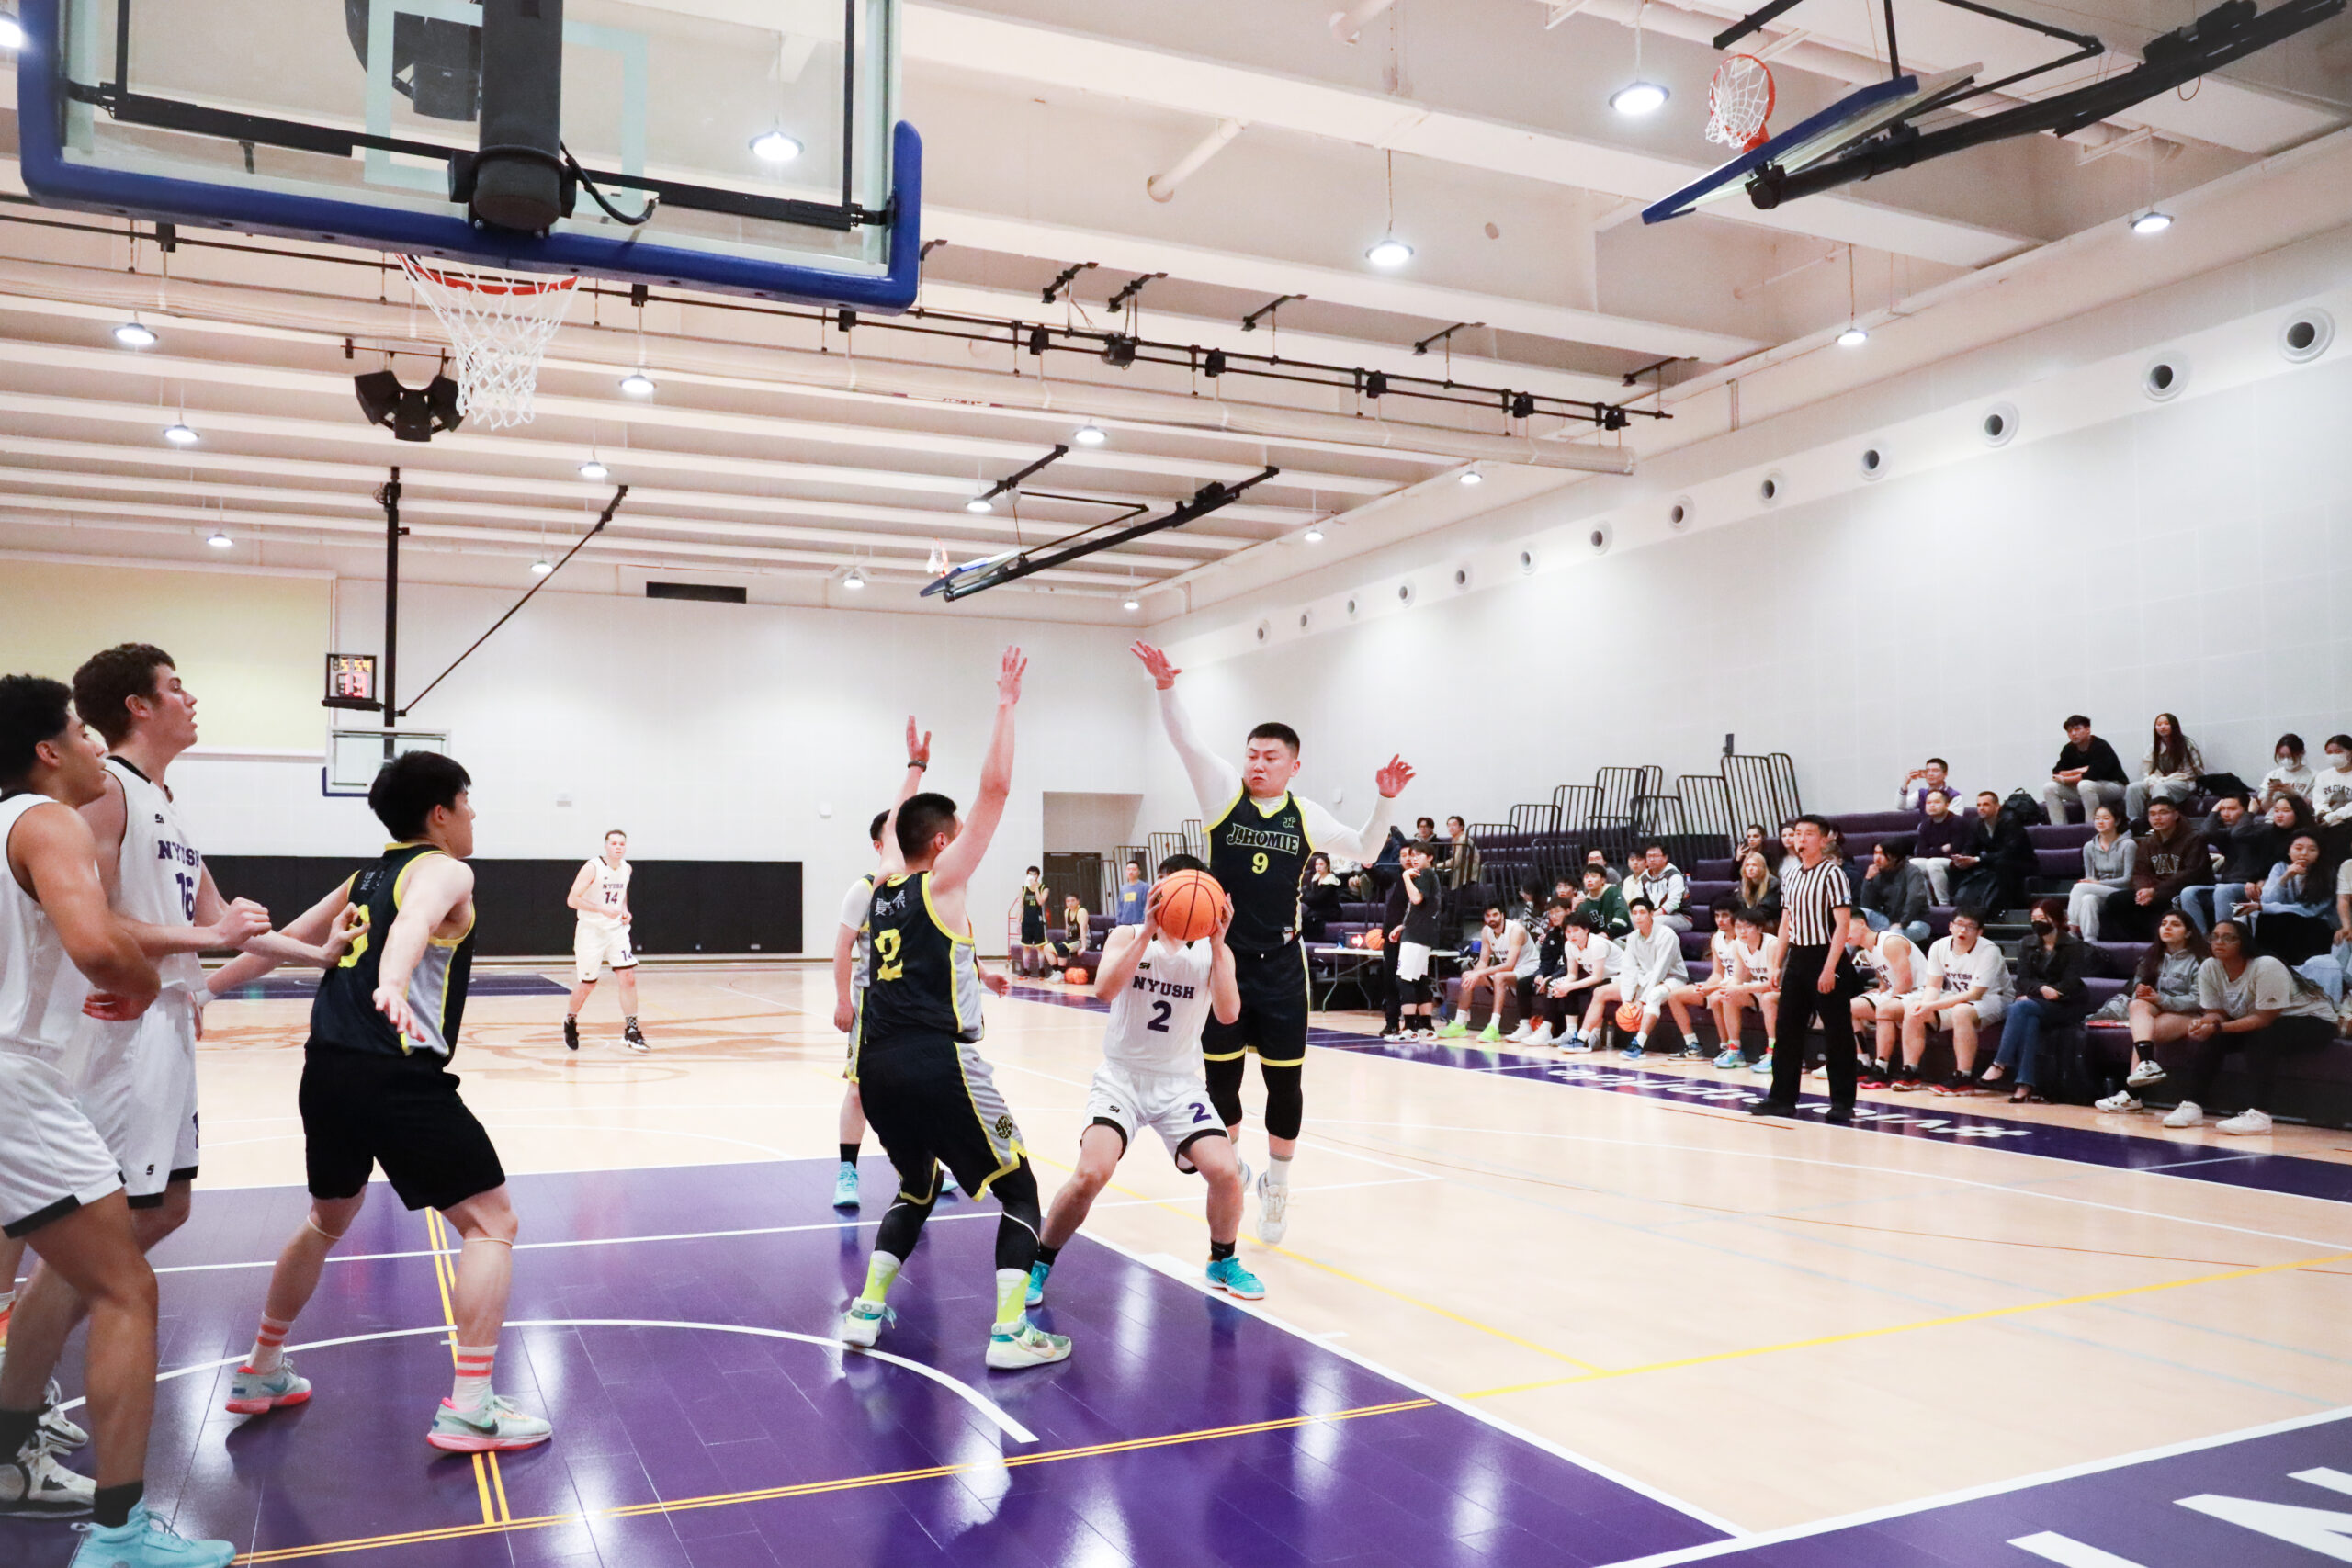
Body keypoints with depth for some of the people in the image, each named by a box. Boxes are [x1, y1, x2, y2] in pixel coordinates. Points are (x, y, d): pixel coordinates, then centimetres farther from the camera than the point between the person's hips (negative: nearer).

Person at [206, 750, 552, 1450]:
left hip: (328, 1072, 9)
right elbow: (414, 921, -26)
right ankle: (469, 1407, -6)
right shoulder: (445, 870, -3)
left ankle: (261, 1373, 42)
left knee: (328, 1220, 31)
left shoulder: (367, 879, 21)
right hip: (397, 1077, -9)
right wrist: (392, 985, -45)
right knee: (491, 1224, -1)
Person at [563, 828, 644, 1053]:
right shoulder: (592, 867, -16)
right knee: (587, 984, 6)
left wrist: (625, 910, 5)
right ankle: (570, 1022, 35)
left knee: (628, 978, -9)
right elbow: (572, 899, -19)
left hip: (616, 930, 5)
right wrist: (603, 910, -27)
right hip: (591, 931, -4)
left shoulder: (626, 869, 3)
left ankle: (631, 1033, -5)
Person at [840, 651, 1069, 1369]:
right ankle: (1010, 1331, -4)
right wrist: (1005, 705, -3)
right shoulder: (943, 880, -2)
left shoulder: (884, 885, 15)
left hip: (879, 1068, 7)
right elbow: (994, 788, -9)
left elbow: (894, 824, 38)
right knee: (1019, 1191, 6)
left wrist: (916, 765, 50)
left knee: (917, 1189, 27)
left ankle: (867, 1310, 19)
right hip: (939, 1066, -7)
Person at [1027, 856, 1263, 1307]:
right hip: (1122, 1076, -2)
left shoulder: (1214, 950, 1)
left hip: (1180, 1083, 2)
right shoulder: (1128, 936, -2)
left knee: (1225, 1171, -15)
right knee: (1091, 1174, -22)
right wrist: (1148, 932, -28)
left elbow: (1228, 1013, -16)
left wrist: (1216, 943, -24)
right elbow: (1104, 989, -22)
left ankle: (1223, 1263, 15)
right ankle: (1038, 1266, 3)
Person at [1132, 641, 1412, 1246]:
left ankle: (1277, 1179, 25)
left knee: (1285, 1081, 4)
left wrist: (1385, 802, 2)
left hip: (1280, 965, 1)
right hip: (1222, 958, -1)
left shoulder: (1306, 816, 3)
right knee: (1222, 1076, 6)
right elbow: (1185, 741, -16)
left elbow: (1363, 849, 18)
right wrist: (1165, 689, -31)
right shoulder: (1224, 793, -2)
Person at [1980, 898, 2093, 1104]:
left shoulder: (2074, 946, 0)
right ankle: (2026, 1085, -44)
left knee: (2020, 1007, -31)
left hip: (2067, 1007, -3)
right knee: (2030, 1021, -33)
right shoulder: (2028, 944, 13)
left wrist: (2033, 996, -19)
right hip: (2036, 1004, 4)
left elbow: (2070, 984, -10)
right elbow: (2023, 980, 2)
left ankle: (2000, 1065, -36)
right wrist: (2042, 989, -21)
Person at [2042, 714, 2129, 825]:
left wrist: (2065, 780, -17)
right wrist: (2078, 771, -22)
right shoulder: (2069, 749, 1)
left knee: (2085, 785, -38)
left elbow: (2092, 775, -29)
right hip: (2084, 791, 7)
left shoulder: (2101, 747, -18)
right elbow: (2056, 773, -6)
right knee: (2049, 788, -9)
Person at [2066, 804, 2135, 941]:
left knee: (2079, 887, -29)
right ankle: (2089, 940, -40)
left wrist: (2099, 883, -16)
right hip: (2099, 893, 4)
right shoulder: (2089, 847, 11)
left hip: (2121, 894, -4)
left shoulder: (2127, 845, -4)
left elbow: (2128, 879, -9)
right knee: (2088, 899, -34)